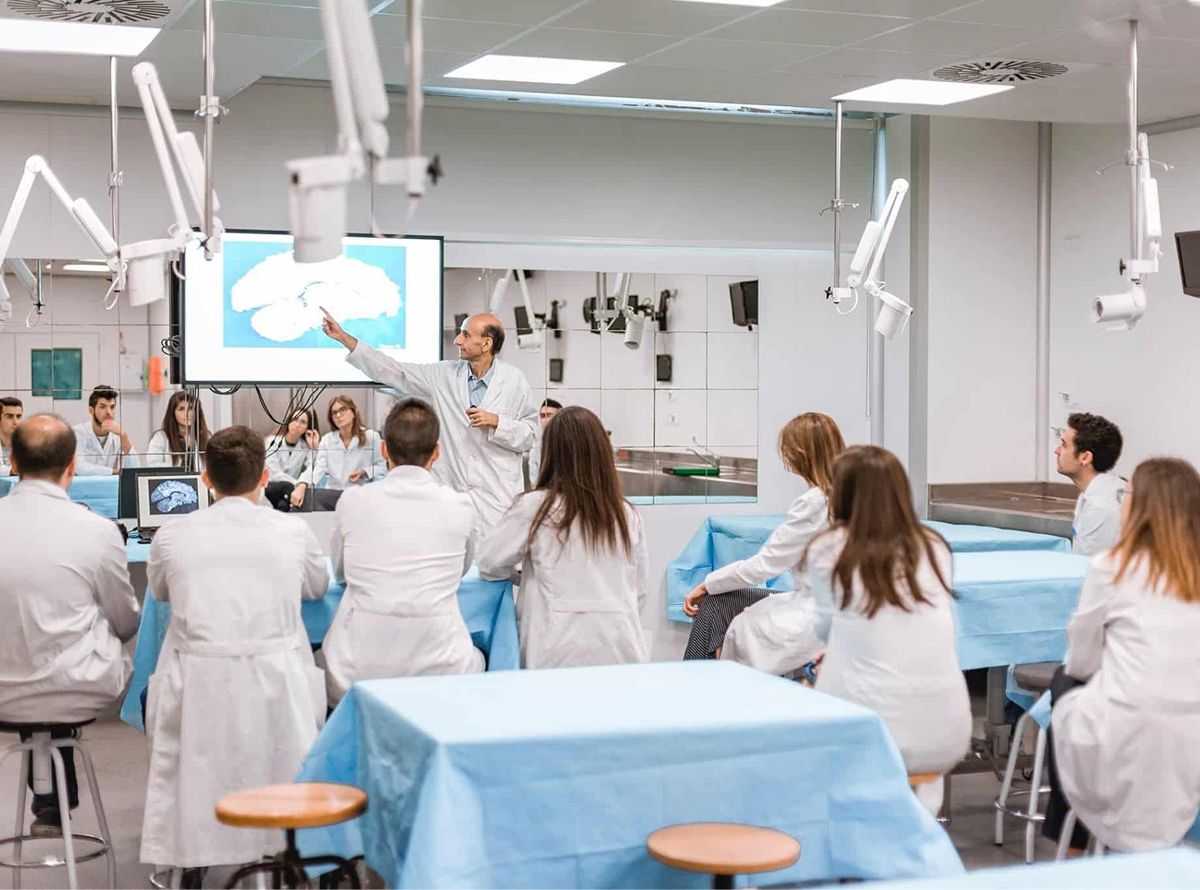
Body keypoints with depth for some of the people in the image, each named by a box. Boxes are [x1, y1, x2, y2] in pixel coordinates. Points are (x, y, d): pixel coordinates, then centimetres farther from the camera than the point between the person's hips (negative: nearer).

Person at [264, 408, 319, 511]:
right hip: (268, 489, -1)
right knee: (288, 486, -33)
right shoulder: (273, 441, -1)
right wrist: (299, 485, -25)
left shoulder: (306, 446, 6)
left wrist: (314, 449, -16)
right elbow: (275, 474, -15)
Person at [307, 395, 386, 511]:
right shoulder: (327, 439, 10)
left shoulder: (371, 437, 3)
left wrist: (364, 473, -14)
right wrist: (302, 486, -23)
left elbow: (383, 467, 6)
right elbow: (318, 468, -4)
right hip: (333, 492, 2)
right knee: (308, 496, -29)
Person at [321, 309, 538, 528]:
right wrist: (344, 337, 7)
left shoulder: (514, 380, 0)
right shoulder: (445, 375, 7)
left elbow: (530, 436, 4)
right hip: (451, 492, 3)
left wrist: (496, 421, -13)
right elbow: (393, 371, 9)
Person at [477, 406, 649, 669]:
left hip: (562, 654, -3)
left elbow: (489, 564, 8)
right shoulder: (628, 517, 8)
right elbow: (639, 594, 14)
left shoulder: (535, 508, -2)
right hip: (623, 653, 3)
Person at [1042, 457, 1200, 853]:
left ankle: (1068, 840, 37)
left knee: (1064, 681, 27)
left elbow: (1080, 663, 5)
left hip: (1125, 748, -4)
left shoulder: (1112, 567, -6)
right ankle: (1073, 833, 38)